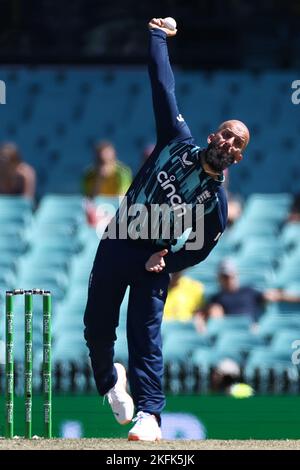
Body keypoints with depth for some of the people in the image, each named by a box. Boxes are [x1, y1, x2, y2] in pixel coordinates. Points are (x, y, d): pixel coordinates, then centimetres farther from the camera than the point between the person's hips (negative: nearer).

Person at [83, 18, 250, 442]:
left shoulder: (217, 202, -4)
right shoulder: (179, 142, -1)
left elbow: (200, 248, 2)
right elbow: (164, 86, 2)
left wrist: (166, 261, -14)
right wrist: (158, 37, 4)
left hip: (154, 262, -2)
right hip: (116, 245, 2)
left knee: (145, 336, -15)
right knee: (97, 328, 7)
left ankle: (149, 414, -20)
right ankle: (109, 378, 36)